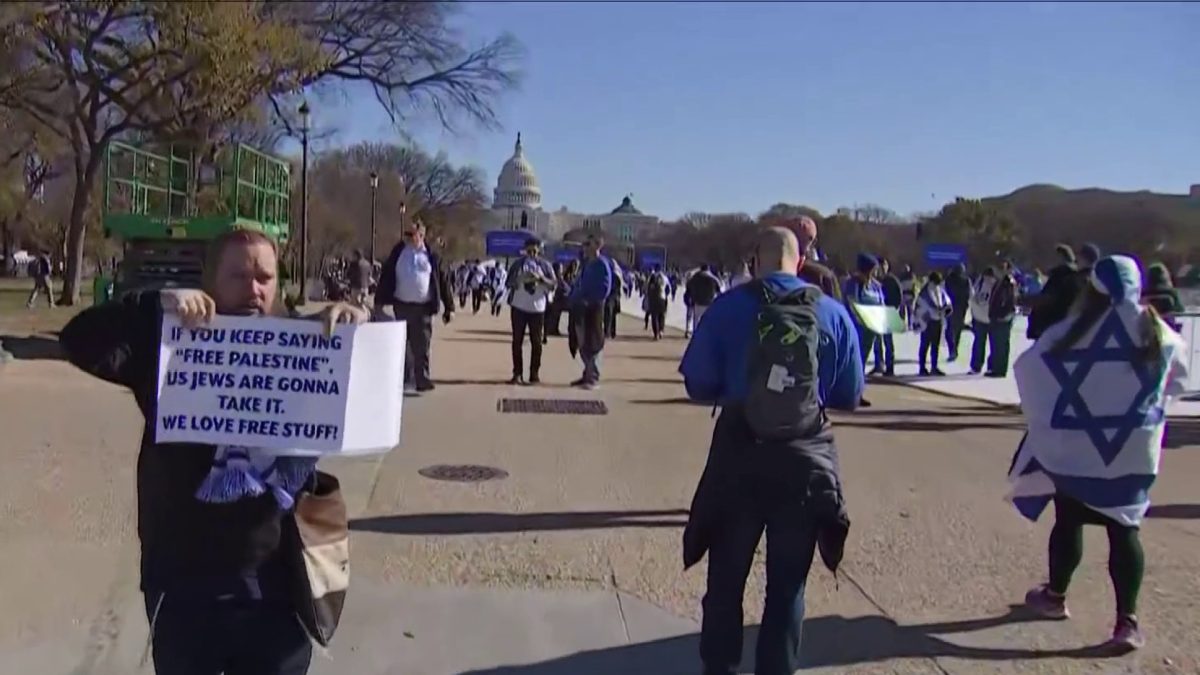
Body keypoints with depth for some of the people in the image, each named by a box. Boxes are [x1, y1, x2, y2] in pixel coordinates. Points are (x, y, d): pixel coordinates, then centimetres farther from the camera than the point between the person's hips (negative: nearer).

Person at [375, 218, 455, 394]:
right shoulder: (397, 253, 3)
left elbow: (443, 281, 1)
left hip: (423, 308, -2)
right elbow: (386, 277, 6)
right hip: (401, 306, 2)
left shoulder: (431, 256, -1)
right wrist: (379, 302, 1)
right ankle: (406, 381, 16)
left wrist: (449, 307, -1)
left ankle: (422, 380, 9)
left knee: (422, 347, 2)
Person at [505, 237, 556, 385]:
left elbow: (554, 285, -2)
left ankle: (535, 373, 10)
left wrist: (540, 278, -17)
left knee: (536, 342, 3)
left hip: (538, 308, 0)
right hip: (519, 307, 0)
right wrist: (521, 279, -16)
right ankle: (517, 373, 6)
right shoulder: (518, 264, 5)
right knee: (517, 341, 1)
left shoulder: (545, 265, 4)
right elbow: (509, 283, 3)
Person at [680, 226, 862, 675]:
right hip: (805, 460, 1)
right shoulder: (833, 313, -2)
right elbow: (849, 397, 3)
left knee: (726, 578, 15)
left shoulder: (729, 307, -7)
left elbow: (698, 385, -5)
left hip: (739, 457, -1)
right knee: (787, 583, 14)